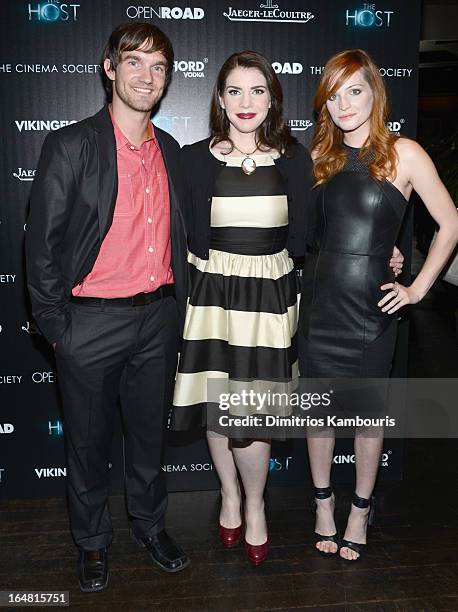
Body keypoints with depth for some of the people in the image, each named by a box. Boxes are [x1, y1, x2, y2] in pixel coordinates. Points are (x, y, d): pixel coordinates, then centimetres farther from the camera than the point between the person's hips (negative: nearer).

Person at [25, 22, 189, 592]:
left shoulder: (168, 149, 8)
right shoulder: (71, 144, -9)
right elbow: (42, 240, -9)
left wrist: (176, 305, 11)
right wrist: (55, 324, -9)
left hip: (158, 316, 5)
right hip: (92, 321, -4)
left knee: (149, 430, 19)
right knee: (88, 438, 13)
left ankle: (149, 523, 42)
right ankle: (92, 540, 35)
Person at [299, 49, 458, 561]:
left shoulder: (403, 154, -4)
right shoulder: (320, 156, 7)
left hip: (370, 306, -3)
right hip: (319, 300, 3)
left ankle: (360, 509, 31)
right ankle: (323, 504, 31)